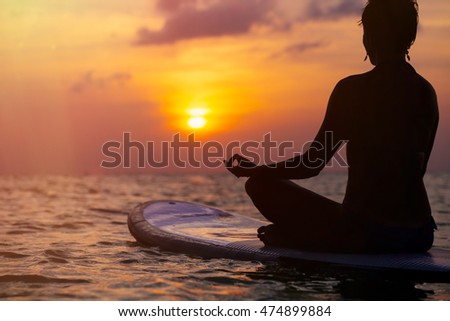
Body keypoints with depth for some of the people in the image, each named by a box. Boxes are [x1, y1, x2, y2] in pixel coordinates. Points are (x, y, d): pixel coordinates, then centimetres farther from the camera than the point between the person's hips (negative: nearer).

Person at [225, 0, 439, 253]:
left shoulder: (352, 89, -8)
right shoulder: (427, 92, 9)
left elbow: (312, 164, -4)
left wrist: (253, 171, 11)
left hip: (367, 232, -6)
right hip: (420, 235, 6)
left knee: (261, 185, 6)